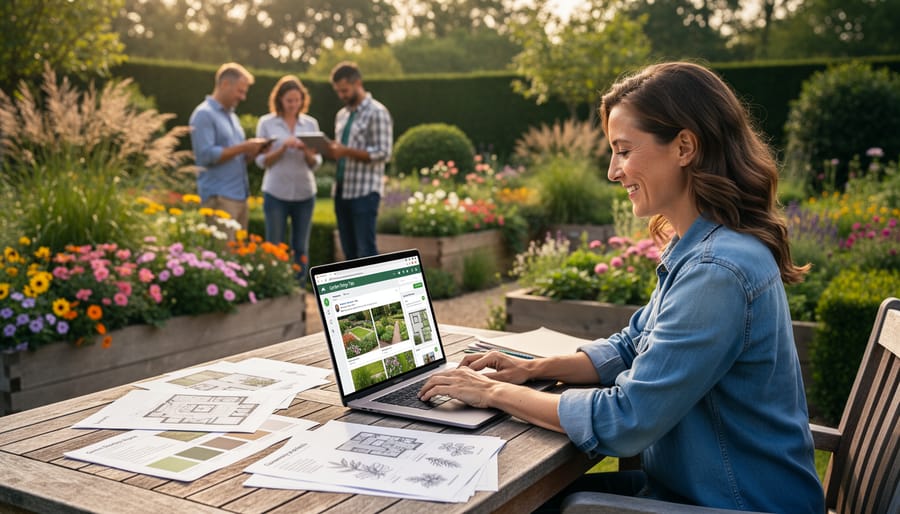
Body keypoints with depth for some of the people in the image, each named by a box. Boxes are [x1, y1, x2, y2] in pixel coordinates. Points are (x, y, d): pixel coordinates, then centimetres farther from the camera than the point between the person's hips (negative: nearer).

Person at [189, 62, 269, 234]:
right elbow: (206, 155, -17)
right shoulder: (204, 114, -7)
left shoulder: (232, 116, 20)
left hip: (240, 196, 9)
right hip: (219, 198, -9)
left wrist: (252, 152, 4)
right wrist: (243, 147, -15)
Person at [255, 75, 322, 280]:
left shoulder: (311, 123, 6)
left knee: (301, 248, 8)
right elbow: (262, 160, -3)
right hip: (276, 194, -2)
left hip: (305, 193, 2)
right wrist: (283, 147, -18)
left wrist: (308, 153, -17)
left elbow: (316, 163, 4)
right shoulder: (266, 123, 0)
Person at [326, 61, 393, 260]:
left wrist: (346, 151, -21)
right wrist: (332, 150, 0)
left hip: (365, 192, -8)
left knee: (366, 251, -8)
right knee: (349, 251, 11)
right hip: (342, 191, 8)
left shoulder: (377, 113, -7)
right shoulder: (342, 115, 18)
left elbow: (383, 152, -14)